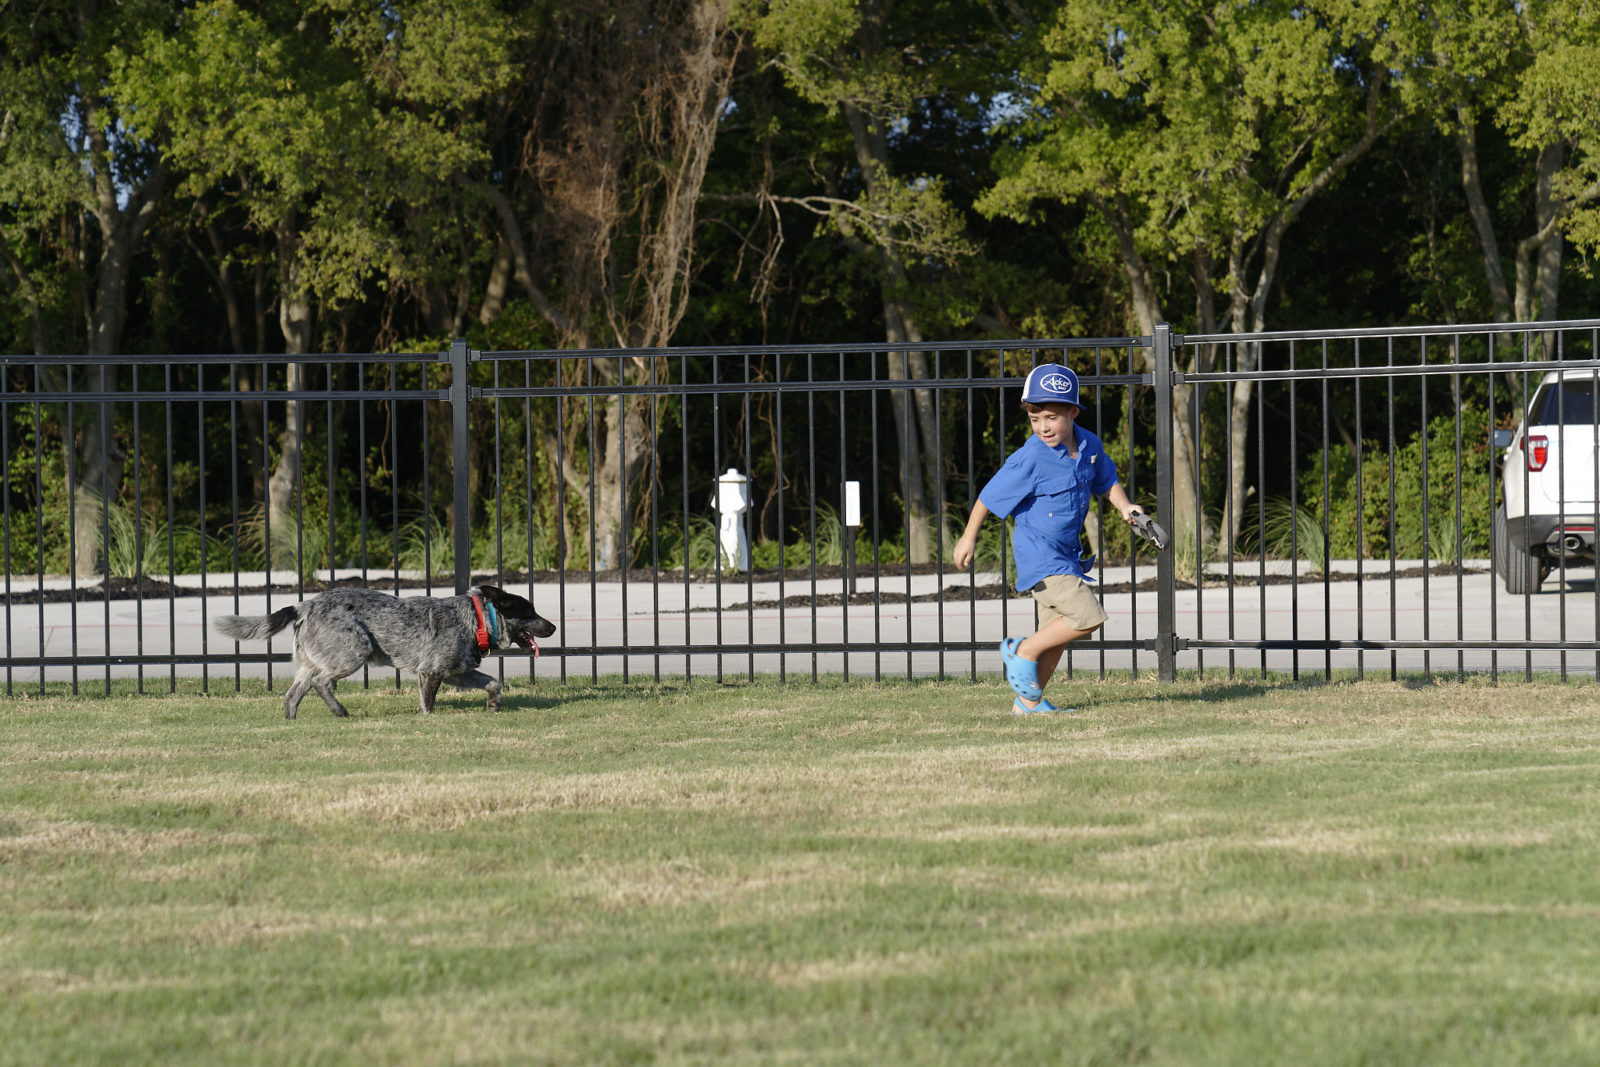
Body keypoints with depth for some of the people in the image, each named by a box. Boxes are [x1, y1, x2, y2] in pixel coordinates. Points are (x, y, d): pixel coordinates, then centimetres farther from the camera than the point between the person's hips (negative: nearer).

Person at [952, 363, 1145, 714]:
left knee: (1057, 634, 12)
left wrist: (1125, 506, 3)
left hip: (1066, 555, 8)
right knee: (1088, 616, -18)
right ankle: (1022, 652, -3)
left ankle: (1029, 701, 22)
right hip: (1039, 556, -8)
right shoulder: (1029, 460, -19)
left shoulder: (1089, 445, 0)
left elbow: (1105, 481, 21)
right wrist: (969, 537, 1)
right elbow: (990, 496, -7)